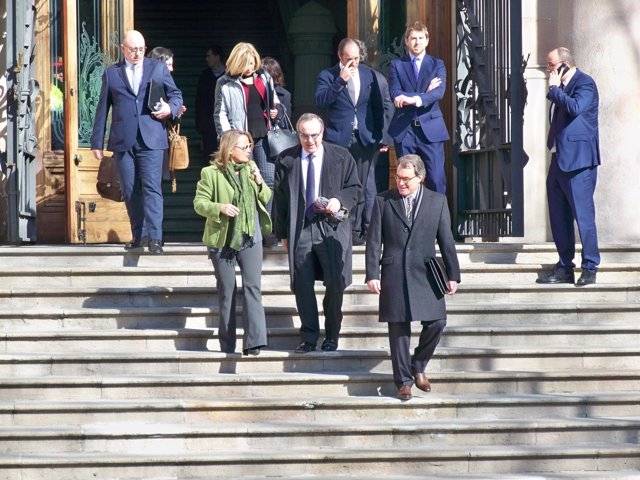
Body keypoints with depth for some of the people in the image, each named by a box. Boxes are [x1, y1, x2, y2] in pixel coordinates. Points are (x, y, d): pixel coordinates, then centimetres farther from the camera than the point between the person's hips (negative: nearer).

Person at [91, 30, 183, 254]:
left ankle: (154, 236, -15)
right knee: (130, 191, 4)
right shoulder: (111, 73, 12)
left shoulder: (158, 68, 12)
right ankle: (139, 234, 14)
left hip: (151, 139, -2)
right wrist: (97, 142, 8)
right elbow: (102, 109, 12)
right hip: (122, 141, 2)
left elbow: (176, 94, 17)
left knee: (151, 187, -11)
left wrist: (171, 108, -7)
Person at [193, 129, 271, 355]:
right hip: (223, 240, -2)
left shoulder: (251, 168, 7)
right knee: (226, 291, 6)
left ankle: (254, 342, -14)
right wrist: (220, 208, -25)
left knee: (252, 287, -10)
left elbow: (266, 199, 12)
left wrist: (260, 184, -8)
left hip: (250, 238, 2)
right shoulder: (211, 173, -6)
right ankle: (227, 346, 15)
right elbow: (199, 203, -7)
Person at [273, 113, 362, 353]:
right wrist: (282, 233, 5)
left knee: (335, 284, 1)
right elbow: (279, 198, 8)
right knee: (302, 286, 1)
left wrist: (340, 200, -14)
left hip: (331, 228, -1)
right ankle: (309, 337, 11)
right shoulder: (286, 159, 5)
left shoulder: (341, 157, 4)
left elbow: (355, 189, 8)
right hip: (299, 231, 1)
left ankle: (332, 336, 17)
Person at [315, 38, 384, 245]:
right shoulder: (327, 76, 2)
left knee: (365, 187, 0)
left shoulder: (368, 75, 11)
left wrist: (378, 135, 8)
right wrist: (341, 80, -19)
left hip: (365, 139, 2)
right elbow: (321, 101, -14)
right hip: (339, 139, -2)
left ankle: (360, 230, 4)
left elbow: (377, 106, 14)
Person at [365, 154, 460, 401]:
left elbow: (446, 240, 7)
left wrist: (453, 275, 4)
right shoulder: (383, 201, 4)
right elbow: (374, 241, 3)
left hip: (425, 274, 1)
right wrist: (372, 274, -5)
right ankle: (404, 380, 11)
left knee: (436, 322, -7)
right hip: (394, 275, -1)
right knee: (398, 329, 0)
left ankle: (418, 366, 16)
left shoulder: (437, 201, 6)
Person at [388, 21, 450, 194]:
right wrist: (425, 93, -12)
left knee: (436, 179, -5)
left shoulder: (437, 65, 9)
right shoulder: (396, 65, 9)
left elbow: (439, 92, -8)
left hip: (430, 129, 0)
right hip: (404, 129, 1)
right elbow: (395, 94, -5)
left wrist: (415, 99, -25)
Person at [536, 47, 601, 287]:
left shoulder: (585, 84, -9)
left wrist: (555, 89, -15)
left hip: (577, 161, -9)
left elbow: (575, 108, -27)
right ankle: (564, 268, 15)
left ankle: (590, 268, -2)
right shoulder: (561, 86, 15)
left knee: (583, 213, -7)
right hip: (559, 160, 9)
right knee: (559, 217, 9)